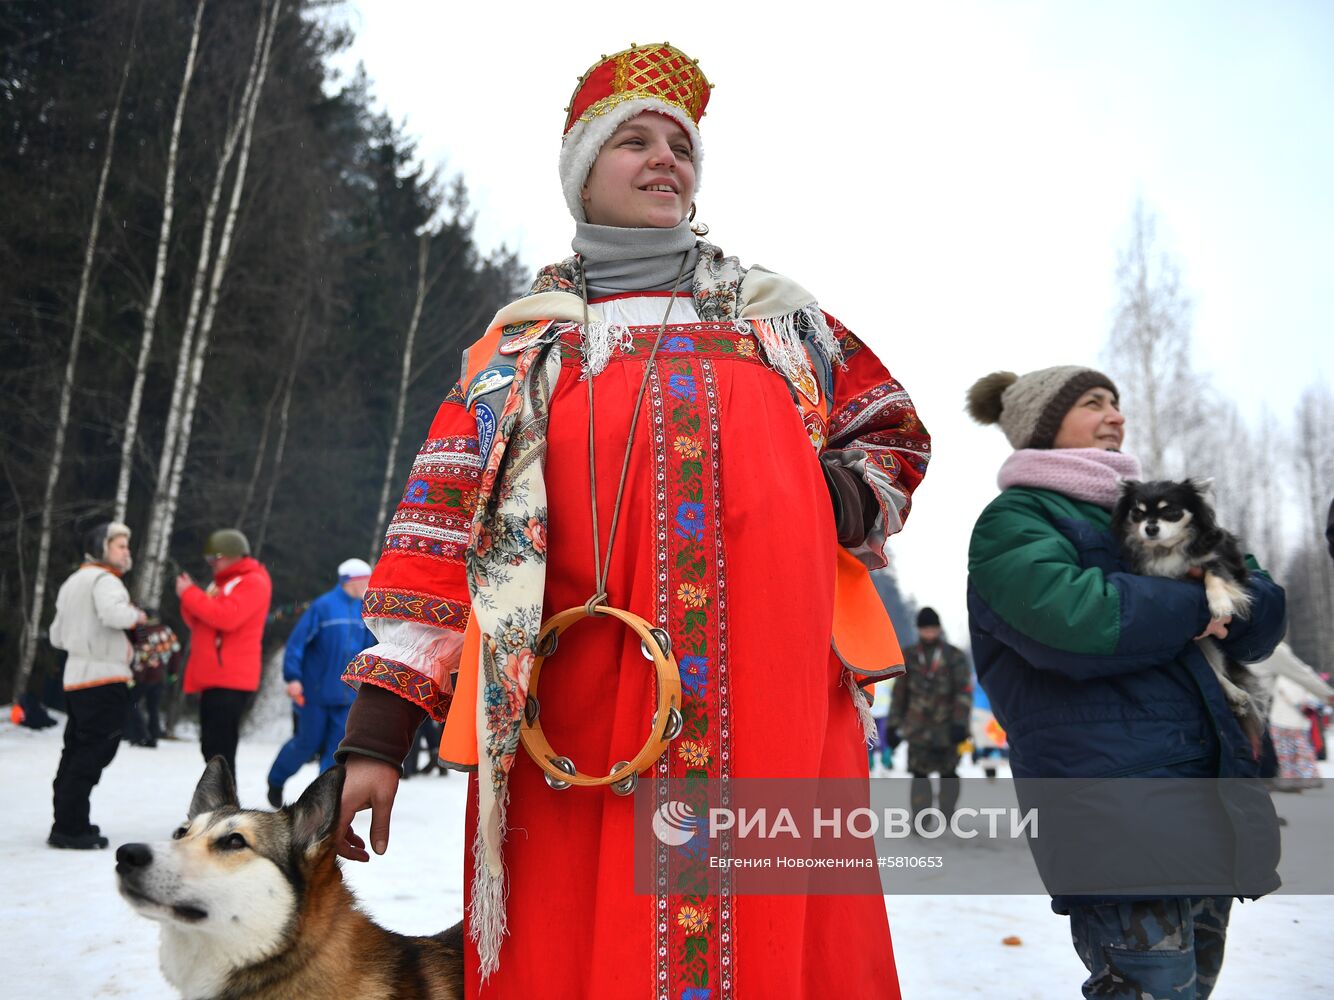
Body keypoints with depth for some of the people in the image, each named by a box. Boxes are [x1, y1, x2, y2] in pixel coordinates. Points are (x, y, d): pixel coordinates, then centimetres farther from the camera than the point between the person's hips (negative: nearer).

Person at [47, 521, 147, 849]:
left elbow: (57, 636, 25)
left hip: (76, 678, 10)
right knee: (95, 752, -9)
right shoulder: (104, 579, -9)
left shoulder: (72, 582, 22)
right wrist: (136, 615, -11)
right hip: (104, 678, -10)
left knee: (77, 751, 13)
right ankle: (70, 827, -10)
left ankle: (67, 824, 17)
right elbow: (113, 614, -29)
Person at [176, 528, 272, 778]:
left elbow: (226, 617, -21)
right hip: (213, 678, 10)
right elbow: (200, 624, 25)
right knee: (211, 747, 13)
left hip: (230, 680, -10)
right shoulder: (221, 584, 24)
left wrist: (190, 593, -11)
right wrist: (189, 596, 6)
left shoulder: (253, 582, -6)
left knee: (219, 748, -13)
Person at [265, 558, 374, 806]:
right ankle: (276, 780, 28)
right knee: (308, 742, 4)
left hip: (347, 694, 5)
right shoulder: (323, 605, -10)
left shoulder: (363, 611, 8)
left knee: (337, 746, 0)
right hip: (316, 691, -5)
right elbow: (298, 640, -12)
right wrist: (293, 678, -17)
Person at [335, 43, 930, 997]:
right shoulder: (524, 342, 15)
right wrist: (378, 727, -2)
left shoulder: (781, 316, 20)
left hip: (775, 704, 2)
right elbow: (441, 525, 6)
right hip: (582, 722, -1)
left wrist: (849, 497, 4)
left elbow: (895, 436, 28)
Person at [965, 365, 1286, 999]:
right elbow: (1071, 618, -21)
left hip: (1210, 791, 8)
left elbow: (1262, 614, 18)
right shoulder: (1013, 519, 0)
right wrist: (1191, 609, -5)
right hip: (1111, 804, -8)